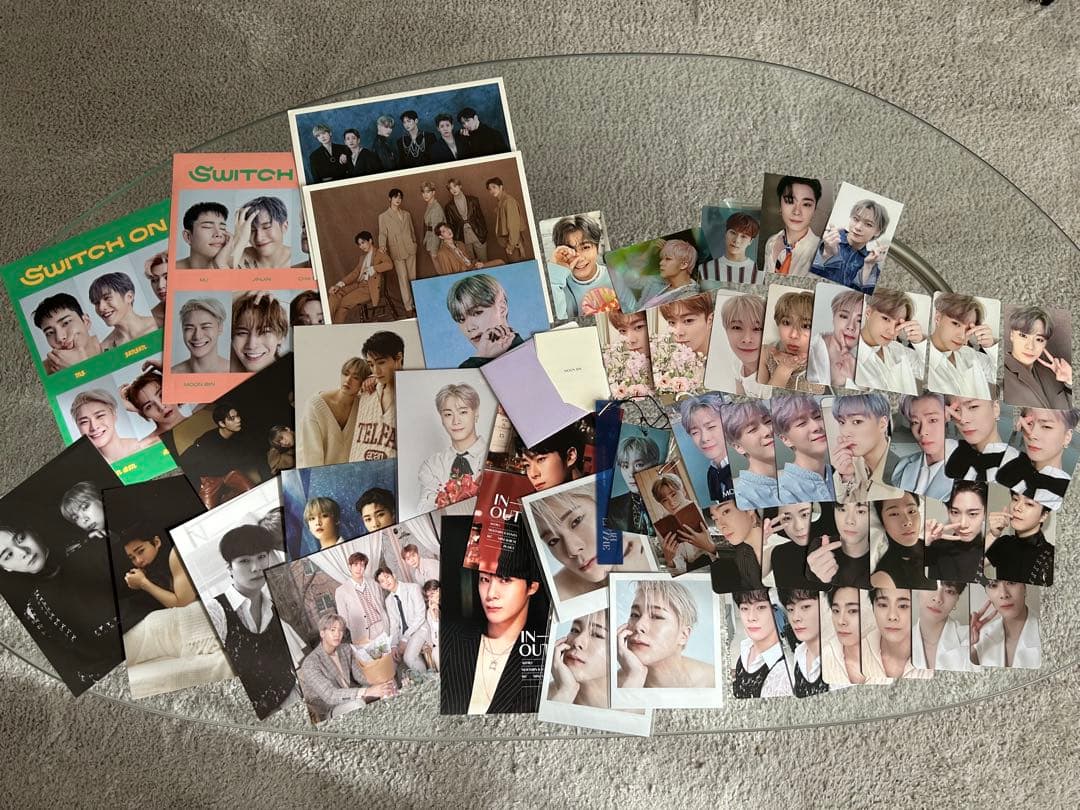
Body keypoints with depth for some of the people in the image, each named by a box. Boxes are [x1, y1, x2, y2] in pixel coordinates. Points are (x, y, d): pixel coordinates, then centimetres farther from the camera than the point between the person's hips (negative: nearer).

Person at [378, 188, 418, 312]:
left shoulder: (406, 214, 13)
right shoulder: (383, 216, 1)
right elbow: (382, 233, -7)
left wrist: (414, 243, 13)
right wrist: (382, 245, -24)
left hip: (410, 249, 4)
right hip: (397, 252, -4)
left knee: (412, 277, 6)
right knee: (403, 279, -5)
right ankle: (408, 305, -1)